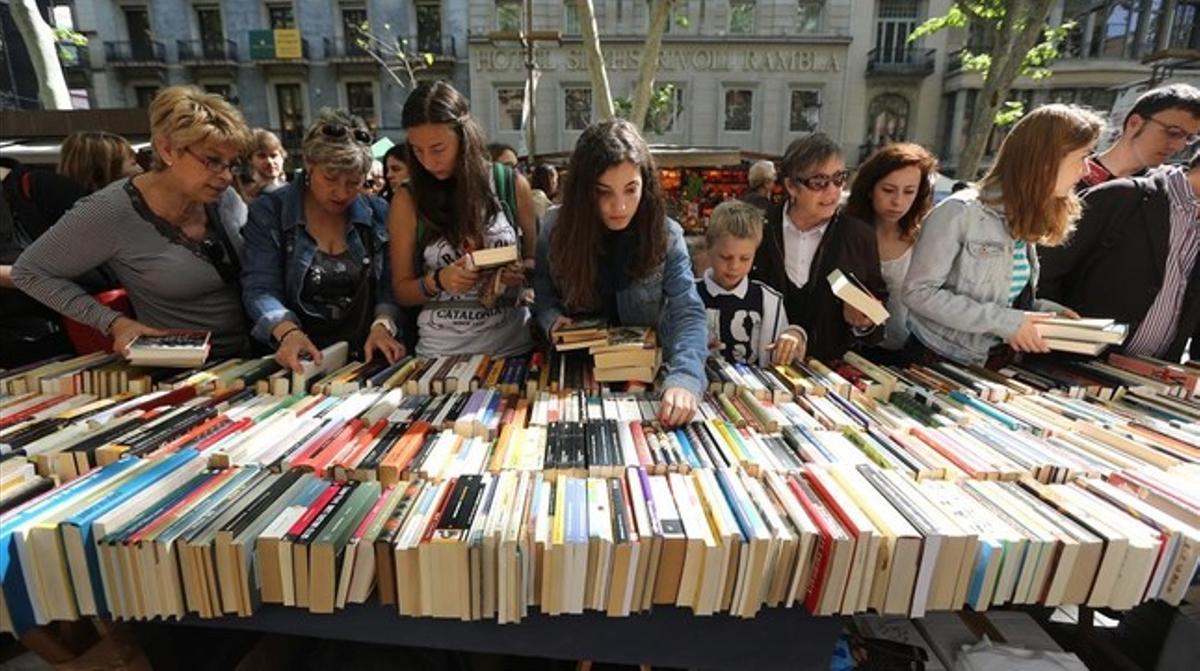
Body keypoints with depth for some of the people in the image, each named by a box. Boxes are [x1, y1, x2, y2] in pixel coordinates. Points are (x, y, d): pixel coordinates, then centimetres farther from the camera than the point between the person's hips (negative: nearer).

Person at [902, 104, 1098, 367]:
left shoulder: (1026, 220, 8)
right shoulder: (960, 212, -18)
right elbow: (918, 292, -21)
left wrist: (1048, 310, 0)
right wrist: (1004, 321, -22)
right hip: (939, 361, -7)